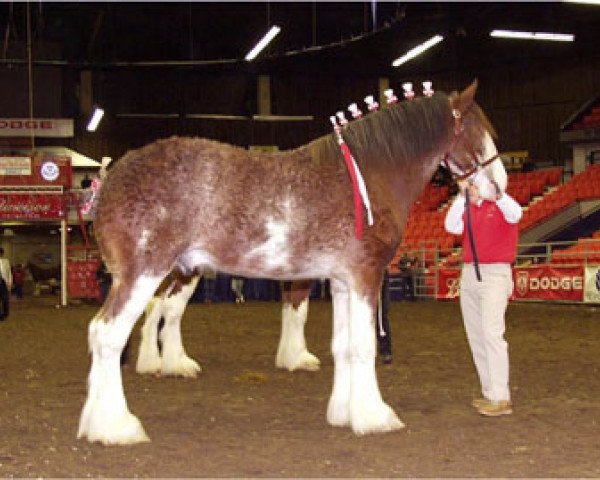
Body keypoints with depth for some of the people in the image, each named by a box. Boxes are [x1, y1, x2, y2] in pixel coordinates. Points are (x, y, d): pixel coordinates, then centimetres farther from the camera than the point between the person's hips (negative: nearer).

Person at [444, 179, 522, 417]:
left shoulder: (500, 205, -3)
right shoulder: (466, 208, 13)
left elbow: (515, 214, -26)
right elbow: (452, 227, -4)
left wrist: (496, 193, -42)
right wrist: (462, 196, -12)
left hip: (495, 272, -7)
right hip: (469, 273, 7)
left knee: (492, 333, -14)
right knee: (475, 336, 8)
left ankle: (501, 399, -14)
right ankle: (489, 393, 16)